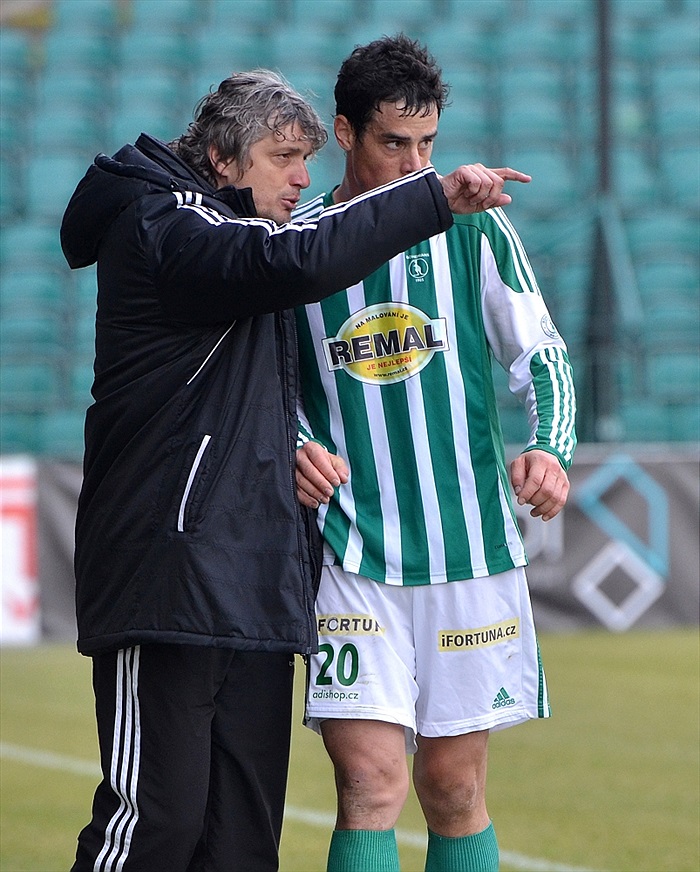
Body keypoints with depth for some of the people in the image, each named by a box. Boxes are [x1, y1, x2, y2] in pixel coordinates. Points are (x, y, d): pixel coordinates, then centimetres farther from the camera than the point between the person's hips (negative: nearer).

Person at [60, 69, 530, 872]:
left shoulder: (239, 245, 25)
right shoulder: (164, 228, -6)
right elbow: (301, 259, -23)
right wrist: (436, 198, -20)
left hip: (254, 585, 9)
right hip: (169, 579, -9)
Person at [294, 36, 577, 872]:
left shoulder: (473, 228, 2)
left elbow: (542, 358, 4)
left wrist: (550, 450, -15)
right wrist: (298, 448, -8)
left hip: (471, 549, 1)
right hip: (353, 559, -1)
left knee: (455, 790, 7)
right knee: (370, 780, -12)